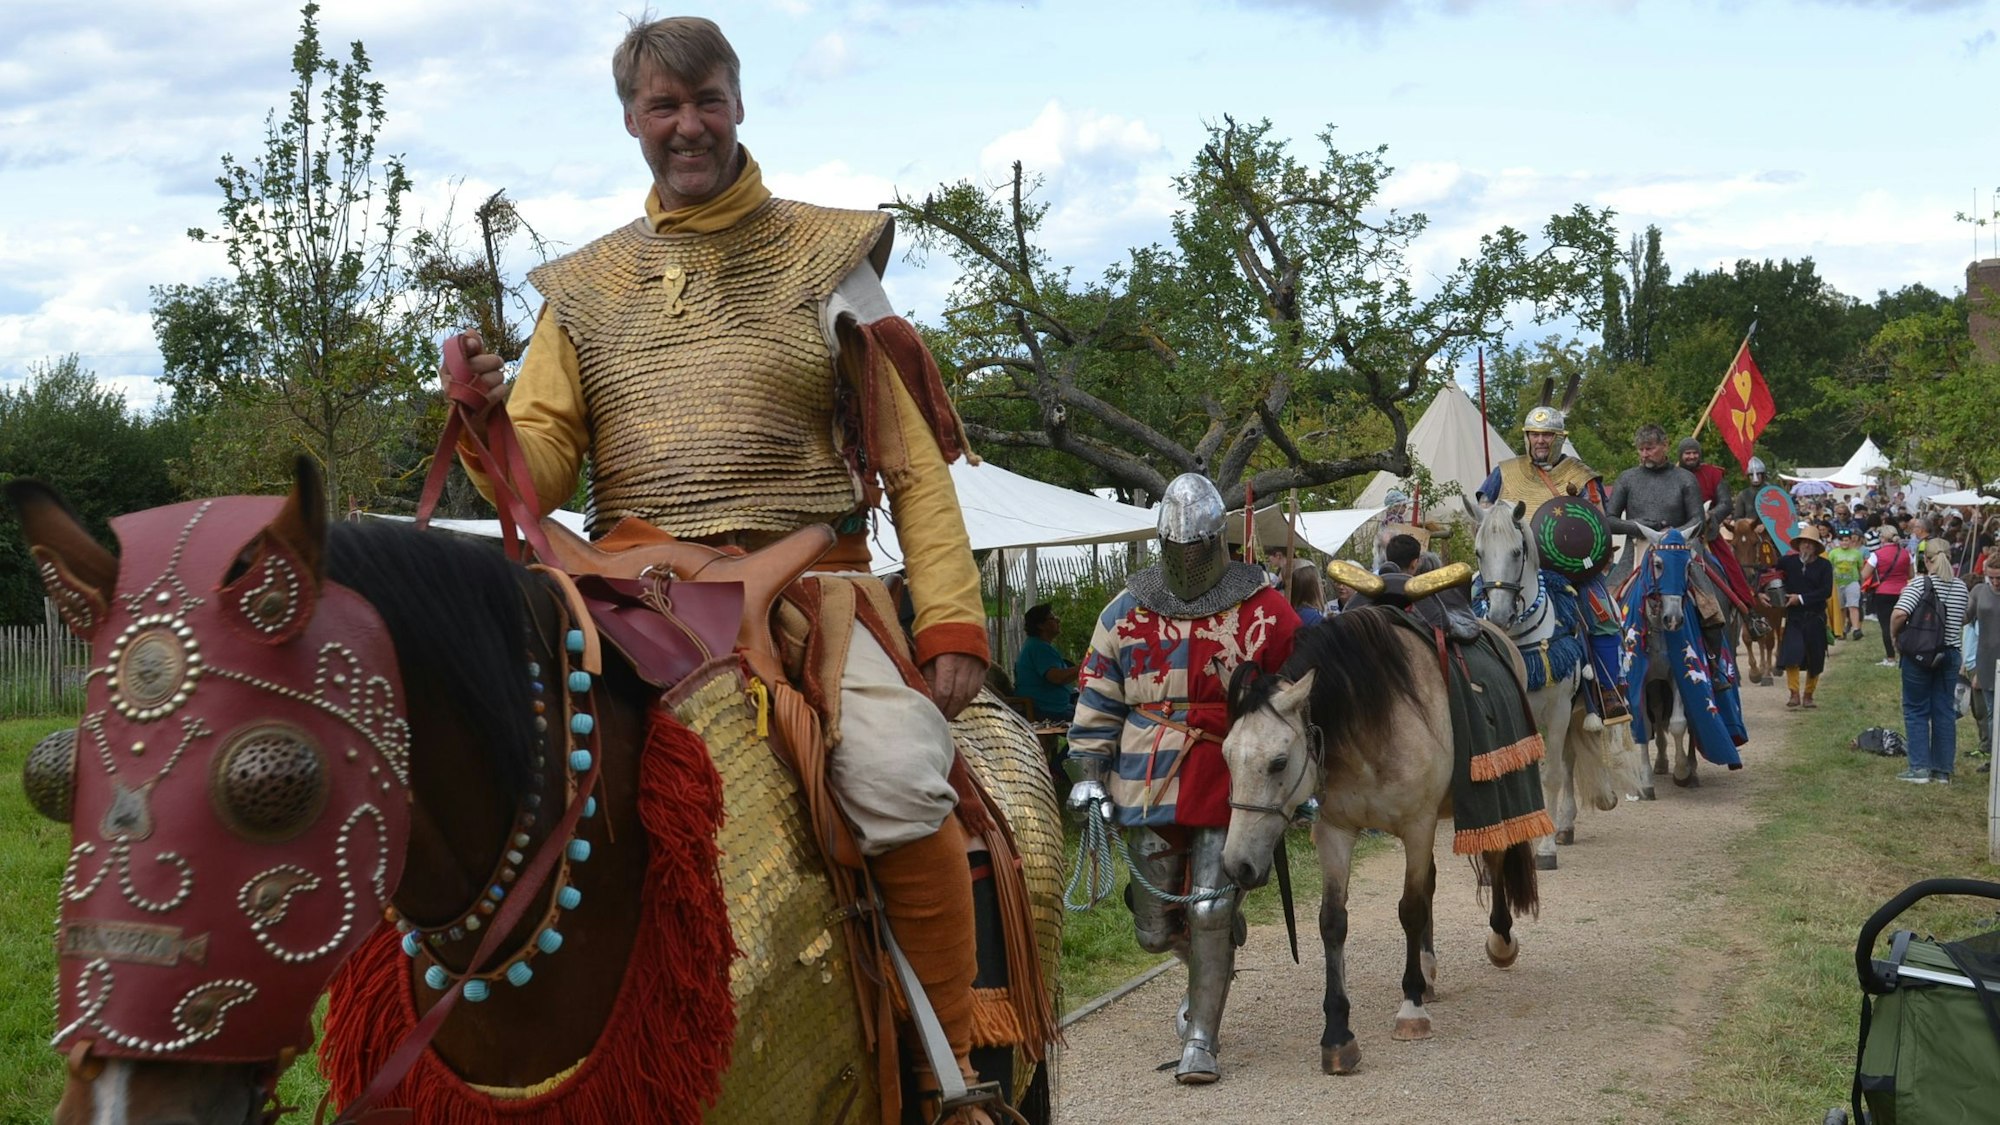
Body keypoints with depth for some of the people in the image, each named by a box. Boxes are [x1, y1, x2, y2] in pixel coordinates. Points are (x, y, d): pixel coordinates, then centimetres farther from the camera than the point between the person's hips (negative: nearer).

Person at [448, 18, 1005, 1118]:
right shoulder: (585, 287, 16)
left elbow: (914, 461, 7)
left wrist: (951, 618, -4)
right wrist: (485, 422, -13)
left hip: (810, 586, -2)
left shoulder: (825, 256, 11)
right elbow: (537, 471, 11)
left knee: (902, 783, -26)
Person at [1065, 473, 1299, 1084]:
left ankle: (1201, 1039, 5)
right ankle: (1206, 971, 43)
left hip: (1229, 784, -2)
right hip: (1149, 787, 2)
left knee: (1212, 913, -6)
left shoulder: (1263, 611, -2)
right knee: (1155, 928, 9)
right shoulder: (1127, 612, 2)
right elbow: (1098, 699, 8)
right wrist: (1089, 773, 2)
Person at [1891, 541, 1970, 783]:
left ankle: (1919, 768, 3)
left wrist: (1895, 634, -8)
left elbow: (1899, 614, -24)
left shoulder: (1919, 583, -13)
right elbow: (1964, 620, 12)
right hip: (1950, 654, 4)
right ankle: (1943, 770, 12)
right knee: (1945, 712, 9)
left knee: (1916, 710, 6)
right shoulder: (1960, 587, 2)